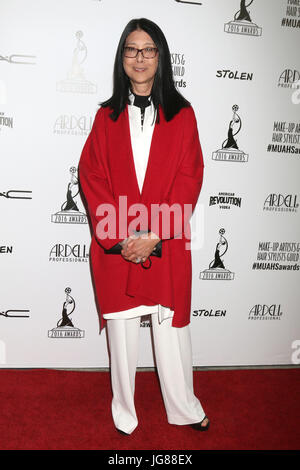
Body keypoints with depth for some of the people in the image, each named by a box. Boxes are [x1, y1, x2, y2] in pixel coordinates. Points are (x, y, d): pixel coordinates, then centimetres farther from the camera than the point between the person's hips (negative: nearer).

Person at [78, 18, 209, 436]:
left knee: (171, 326, 8)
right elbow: (92, 177, 0)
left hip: (167, 245, -1)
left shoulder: (181, 115, 4)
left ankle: (184, 408, 30)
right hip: (116, 246, 1)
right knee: (121, 328, 10)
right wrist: (120, 236, -12)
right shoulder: (107, 116, 7)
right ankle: (124, 412, 29)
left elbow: (189, 178, -3)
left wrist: (154, 234, -13)